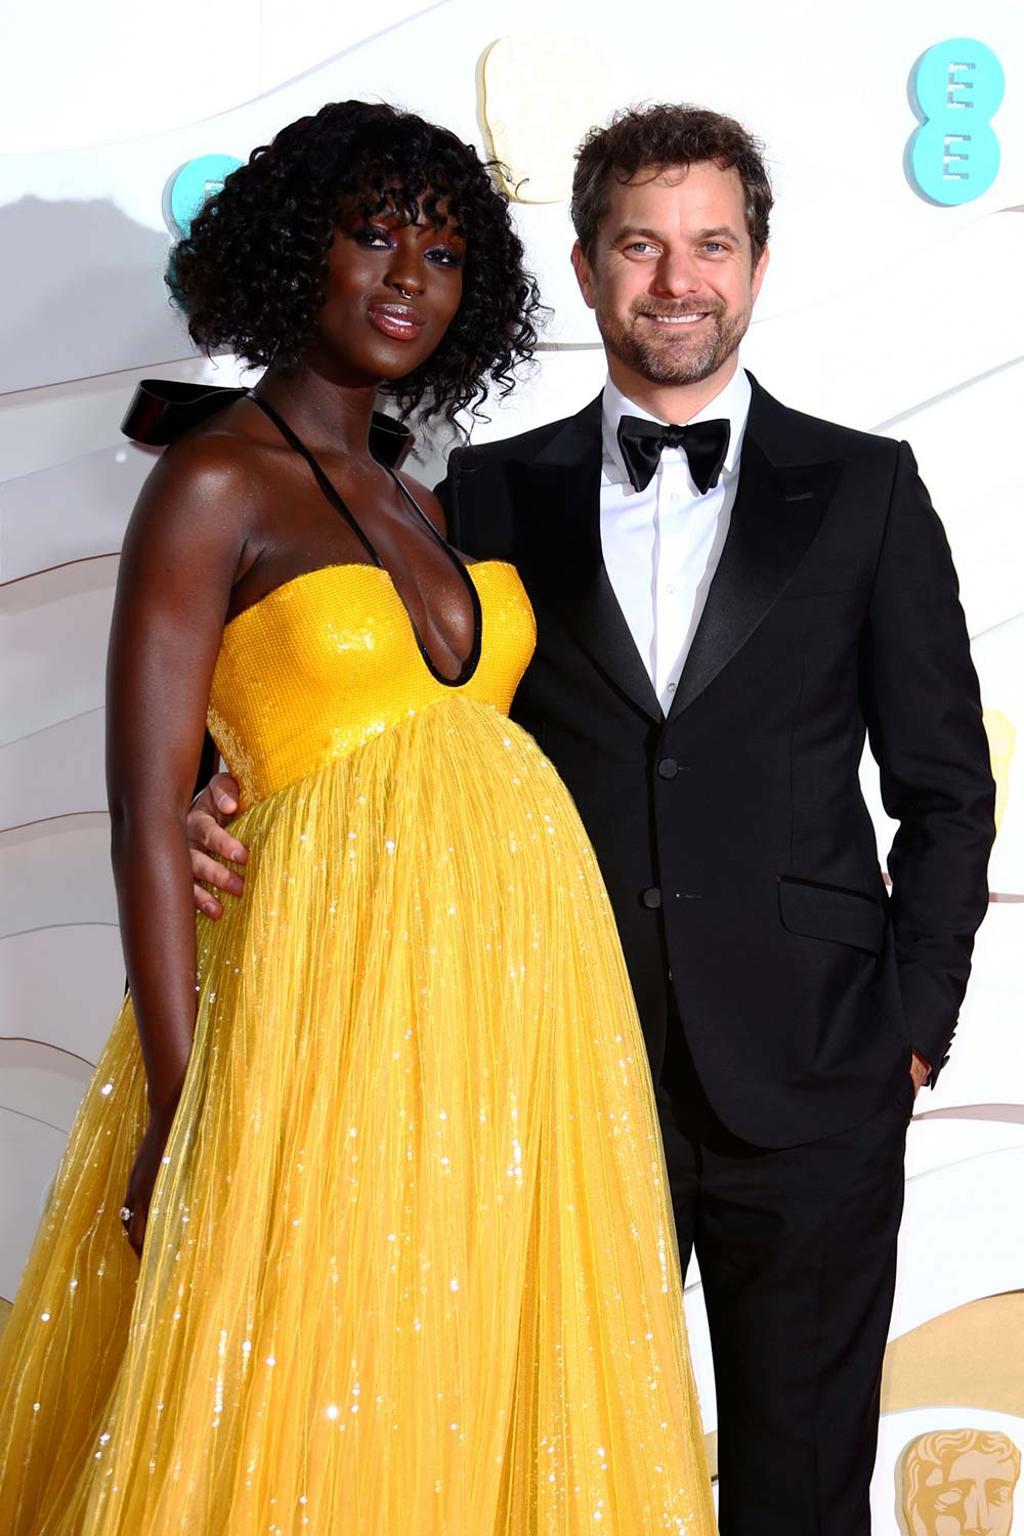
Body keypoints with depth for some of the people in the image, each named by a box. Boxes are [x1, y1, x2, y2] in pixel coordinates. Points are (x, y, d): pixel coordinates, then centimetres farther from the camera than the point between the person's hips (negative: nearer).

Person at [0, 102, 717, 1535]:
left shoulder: (418, 504, 16)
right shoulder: (215, 481, -5)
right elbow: (149, 809, -11)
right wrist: (184, 1115, -16)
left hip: (522, 975, 7)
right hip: (346, 973, -7)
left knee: (497, 1400, 13)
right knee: (307, 1419, 2)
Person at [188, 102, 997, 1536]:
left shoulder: (866, 489, 4)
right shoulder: (493, 492, 7)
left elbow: (943, 783, 5)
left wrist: (913, 1025, 0)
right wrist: (243, 796, -13)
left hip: (808, 1088, 0)